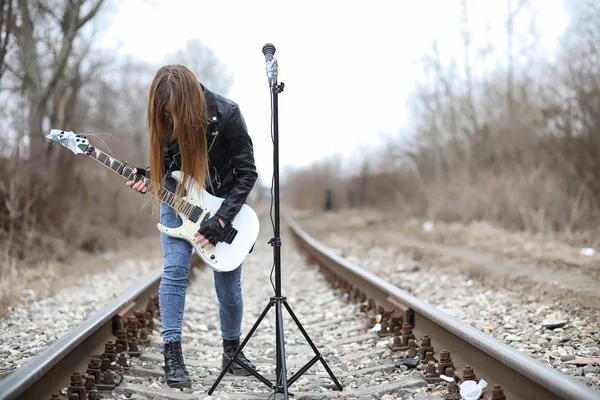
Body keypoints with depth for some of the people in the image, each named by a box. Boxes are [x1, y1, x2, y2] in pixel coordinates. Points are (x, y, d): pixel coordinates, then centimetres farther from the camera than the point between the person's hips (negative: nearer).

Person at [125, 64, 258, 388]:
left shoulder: (226, 115, -24)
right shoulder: (164, 121, -13)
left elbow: (247, 172, -19)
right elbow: (163, 166, 2)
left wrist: (220, 220, -24)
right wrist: (147, 179, -22)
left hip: (222, 203, -2)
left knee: (229, 285, 1)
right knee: (175, 270, -14)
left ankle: (231, 350, 24)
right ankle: (172, 356, -6)